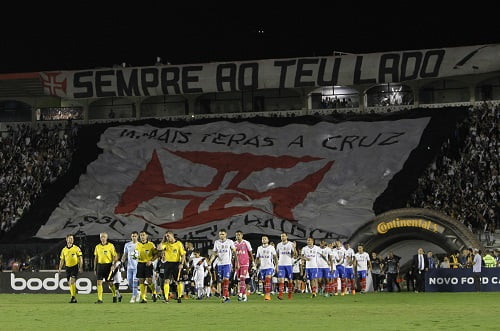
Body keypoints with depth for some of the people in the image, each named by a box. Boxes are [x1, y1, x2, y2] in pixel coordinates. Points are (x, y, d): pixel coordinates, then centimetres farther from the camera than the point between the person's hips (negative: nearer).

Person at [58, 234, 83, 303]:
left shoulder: (76, 248, -2)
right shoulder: (64, 250, 9)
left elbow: (80, 258, -2)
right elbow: (62, 260, 14)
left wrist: (80, 267, -9)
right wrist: (60, 268, 3)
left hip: (75, 267, -5)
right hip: (68, 267, 5)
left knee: (72, 282, -18)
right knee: (69, 283, 7)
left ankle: (73, 297, -18)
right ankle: (73, 298, 18)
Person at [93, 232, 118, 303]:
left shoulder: (111, 246, -1)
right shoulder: (97, 247, 10)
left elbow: (114, 256, -1)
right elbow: (96, 258, 15)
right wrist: (95, 268, 12)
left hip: (108, 265, -3)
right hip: (100, 265, 3)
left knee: (110, 283, 4)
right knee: (99, 282, -6)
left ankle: (114, 295, 29)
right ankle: (99, 299, -5)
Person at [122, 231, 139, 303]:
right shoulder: (127, 245, 11)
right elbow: (125, 254, 15)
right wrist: (123, 259, -4)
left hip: (137, 266, -4)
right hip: (129, 266, 4)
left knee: (135, 281, -10)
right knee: (129, 282, 6)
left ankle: (133, 297, -6)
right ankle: (137, 294, 26)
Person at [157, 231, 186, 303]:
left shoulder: (179, 244, -3)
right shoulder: (166, 244, 5)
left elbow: (183, 255, -2)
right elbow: (159, 248, -12)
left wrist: (181, 264, -13)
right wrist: (163, 240, -4)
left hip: (176, 263, -2)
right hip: (168, 263, 2)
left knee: (178, 281, 4)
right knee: (166, 281, -8)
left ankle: (179, 297, 16)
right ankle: (166, 298, -11)